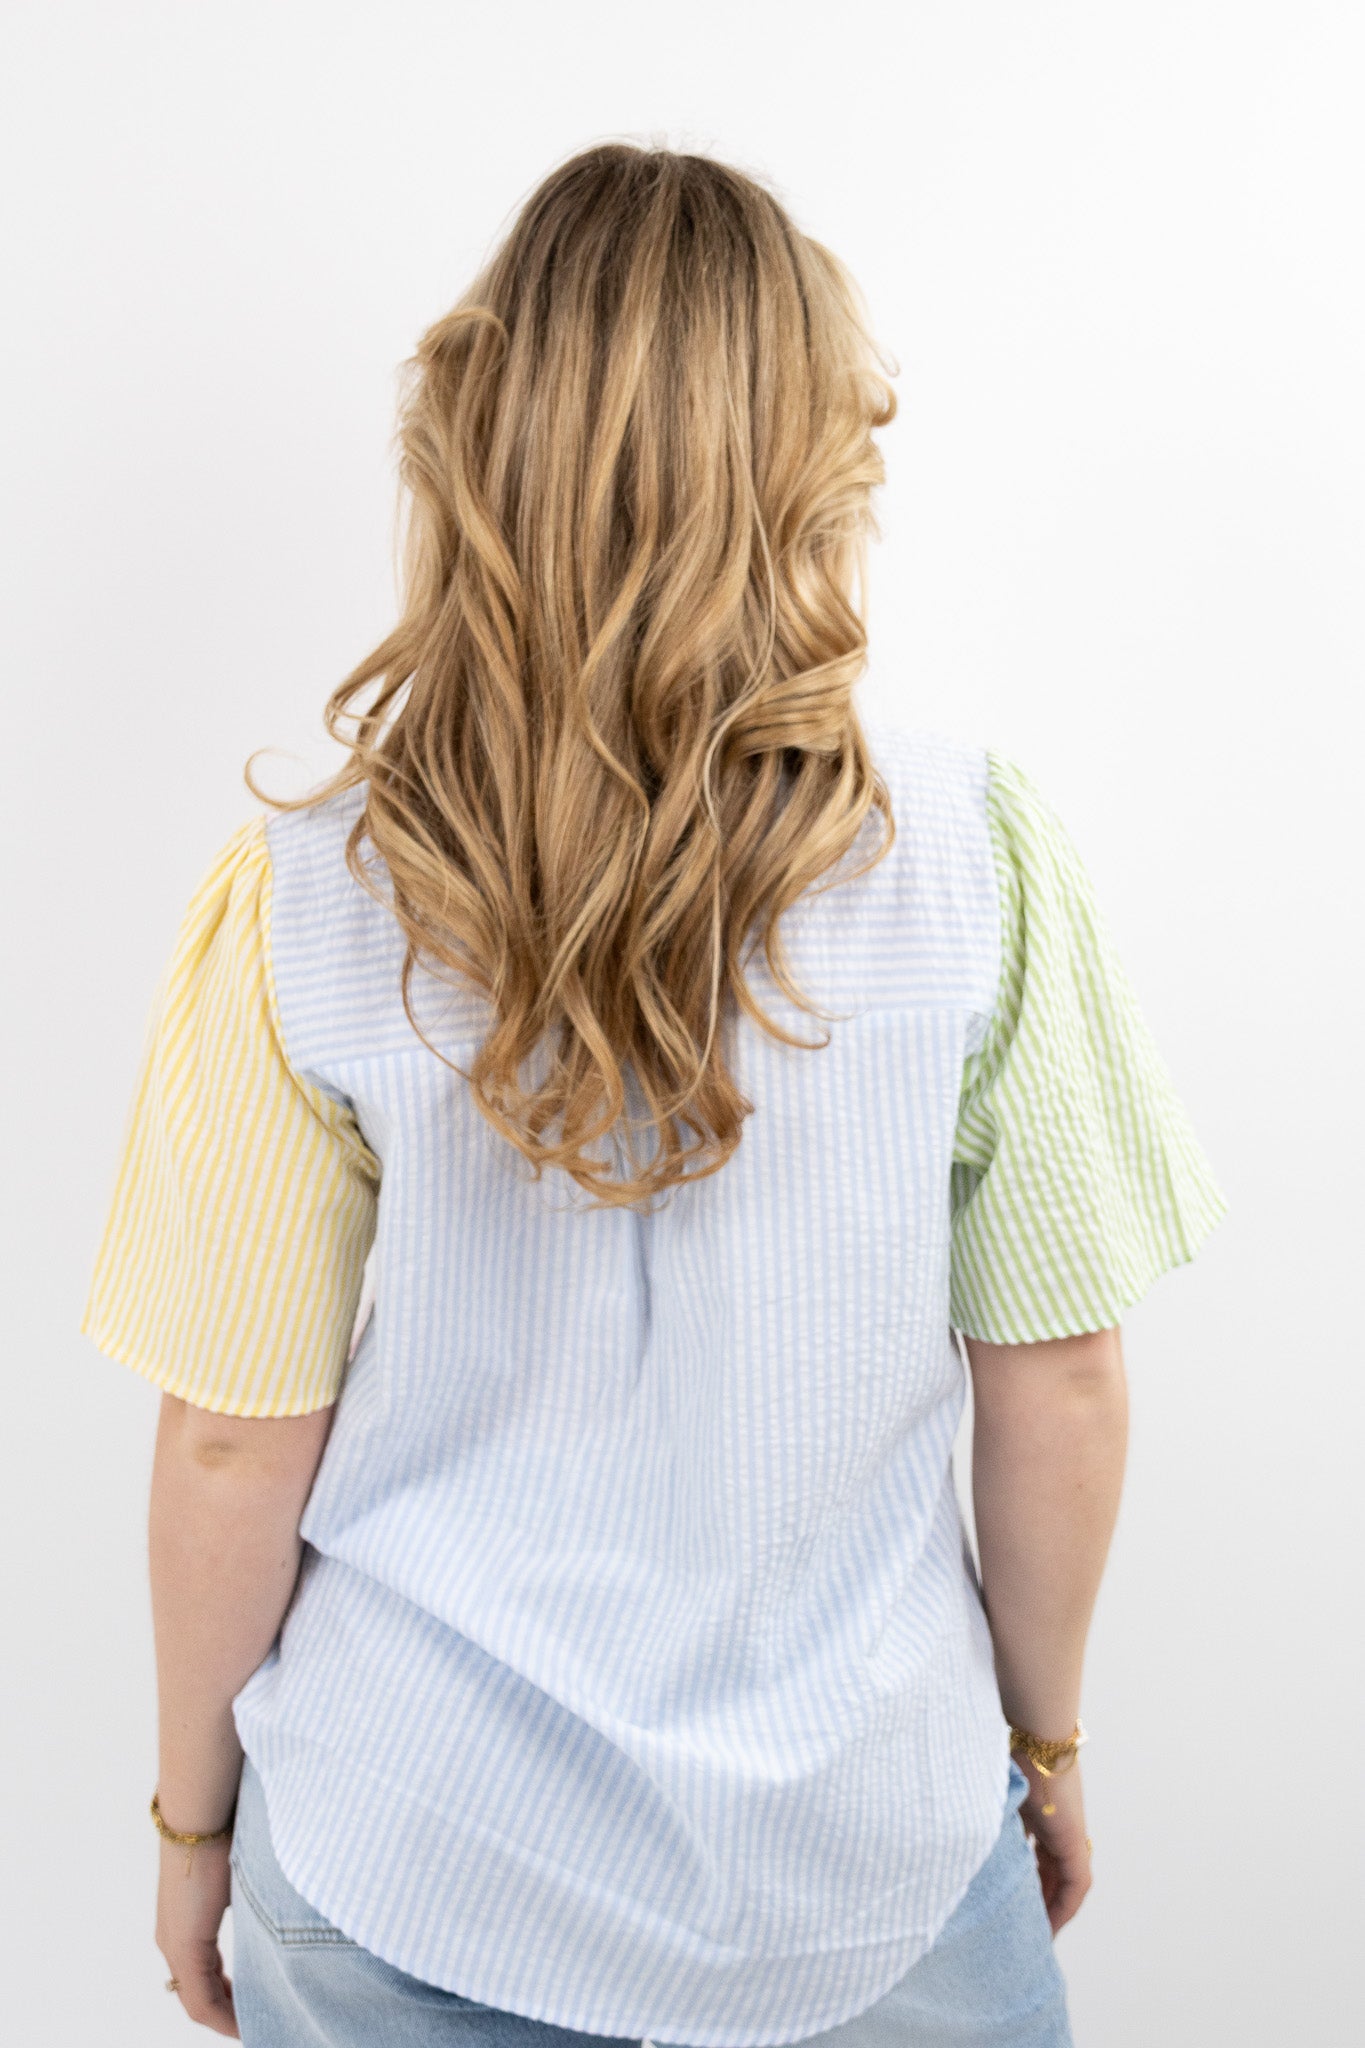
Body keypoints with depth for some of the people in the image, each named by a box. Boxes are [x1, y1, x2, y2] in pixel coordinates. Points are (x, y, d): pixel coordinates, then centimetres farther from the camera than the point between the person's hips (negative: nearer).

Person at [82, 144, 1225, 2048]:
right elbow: (1056, 1384, -9)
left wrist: (195, 1809, 7)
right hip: (866, 1844, 1)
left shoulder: (301, 905, -18)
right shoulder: (978, 850, -17)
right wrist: (1048, 1736, 8)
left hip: (412, 1865, 1)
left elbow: (235, 1445, -11)